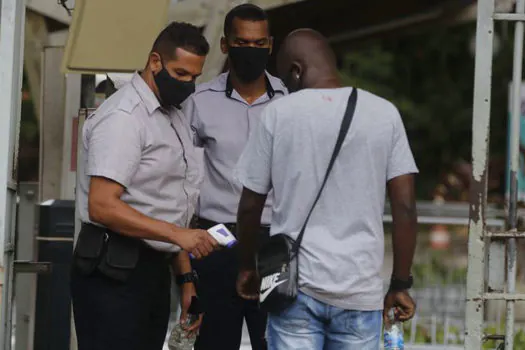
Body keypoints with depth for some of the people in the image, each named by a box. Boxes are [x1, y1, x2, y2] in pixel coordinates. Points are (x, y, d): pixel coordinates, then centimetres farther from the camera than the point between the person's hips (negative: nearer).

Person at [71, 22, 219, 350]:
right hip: (114, 273, -9)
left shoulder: (176, 119, 18)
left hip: (155, 270, 9)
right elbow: (102, 206, -22)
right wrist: (178, 234, -25)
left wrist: (186, 278, 15)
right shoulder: (123, 117, -12)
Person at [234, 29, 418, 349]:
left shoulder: (278, 114, -1)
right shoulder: (384, 114, 1)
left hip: (294, 285, -1)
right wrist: (401, 283, 6)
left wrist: (248, 266, 20)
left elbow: (250, 206, 5)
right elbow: (405, 207, -2)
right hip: (360, 288, 1)